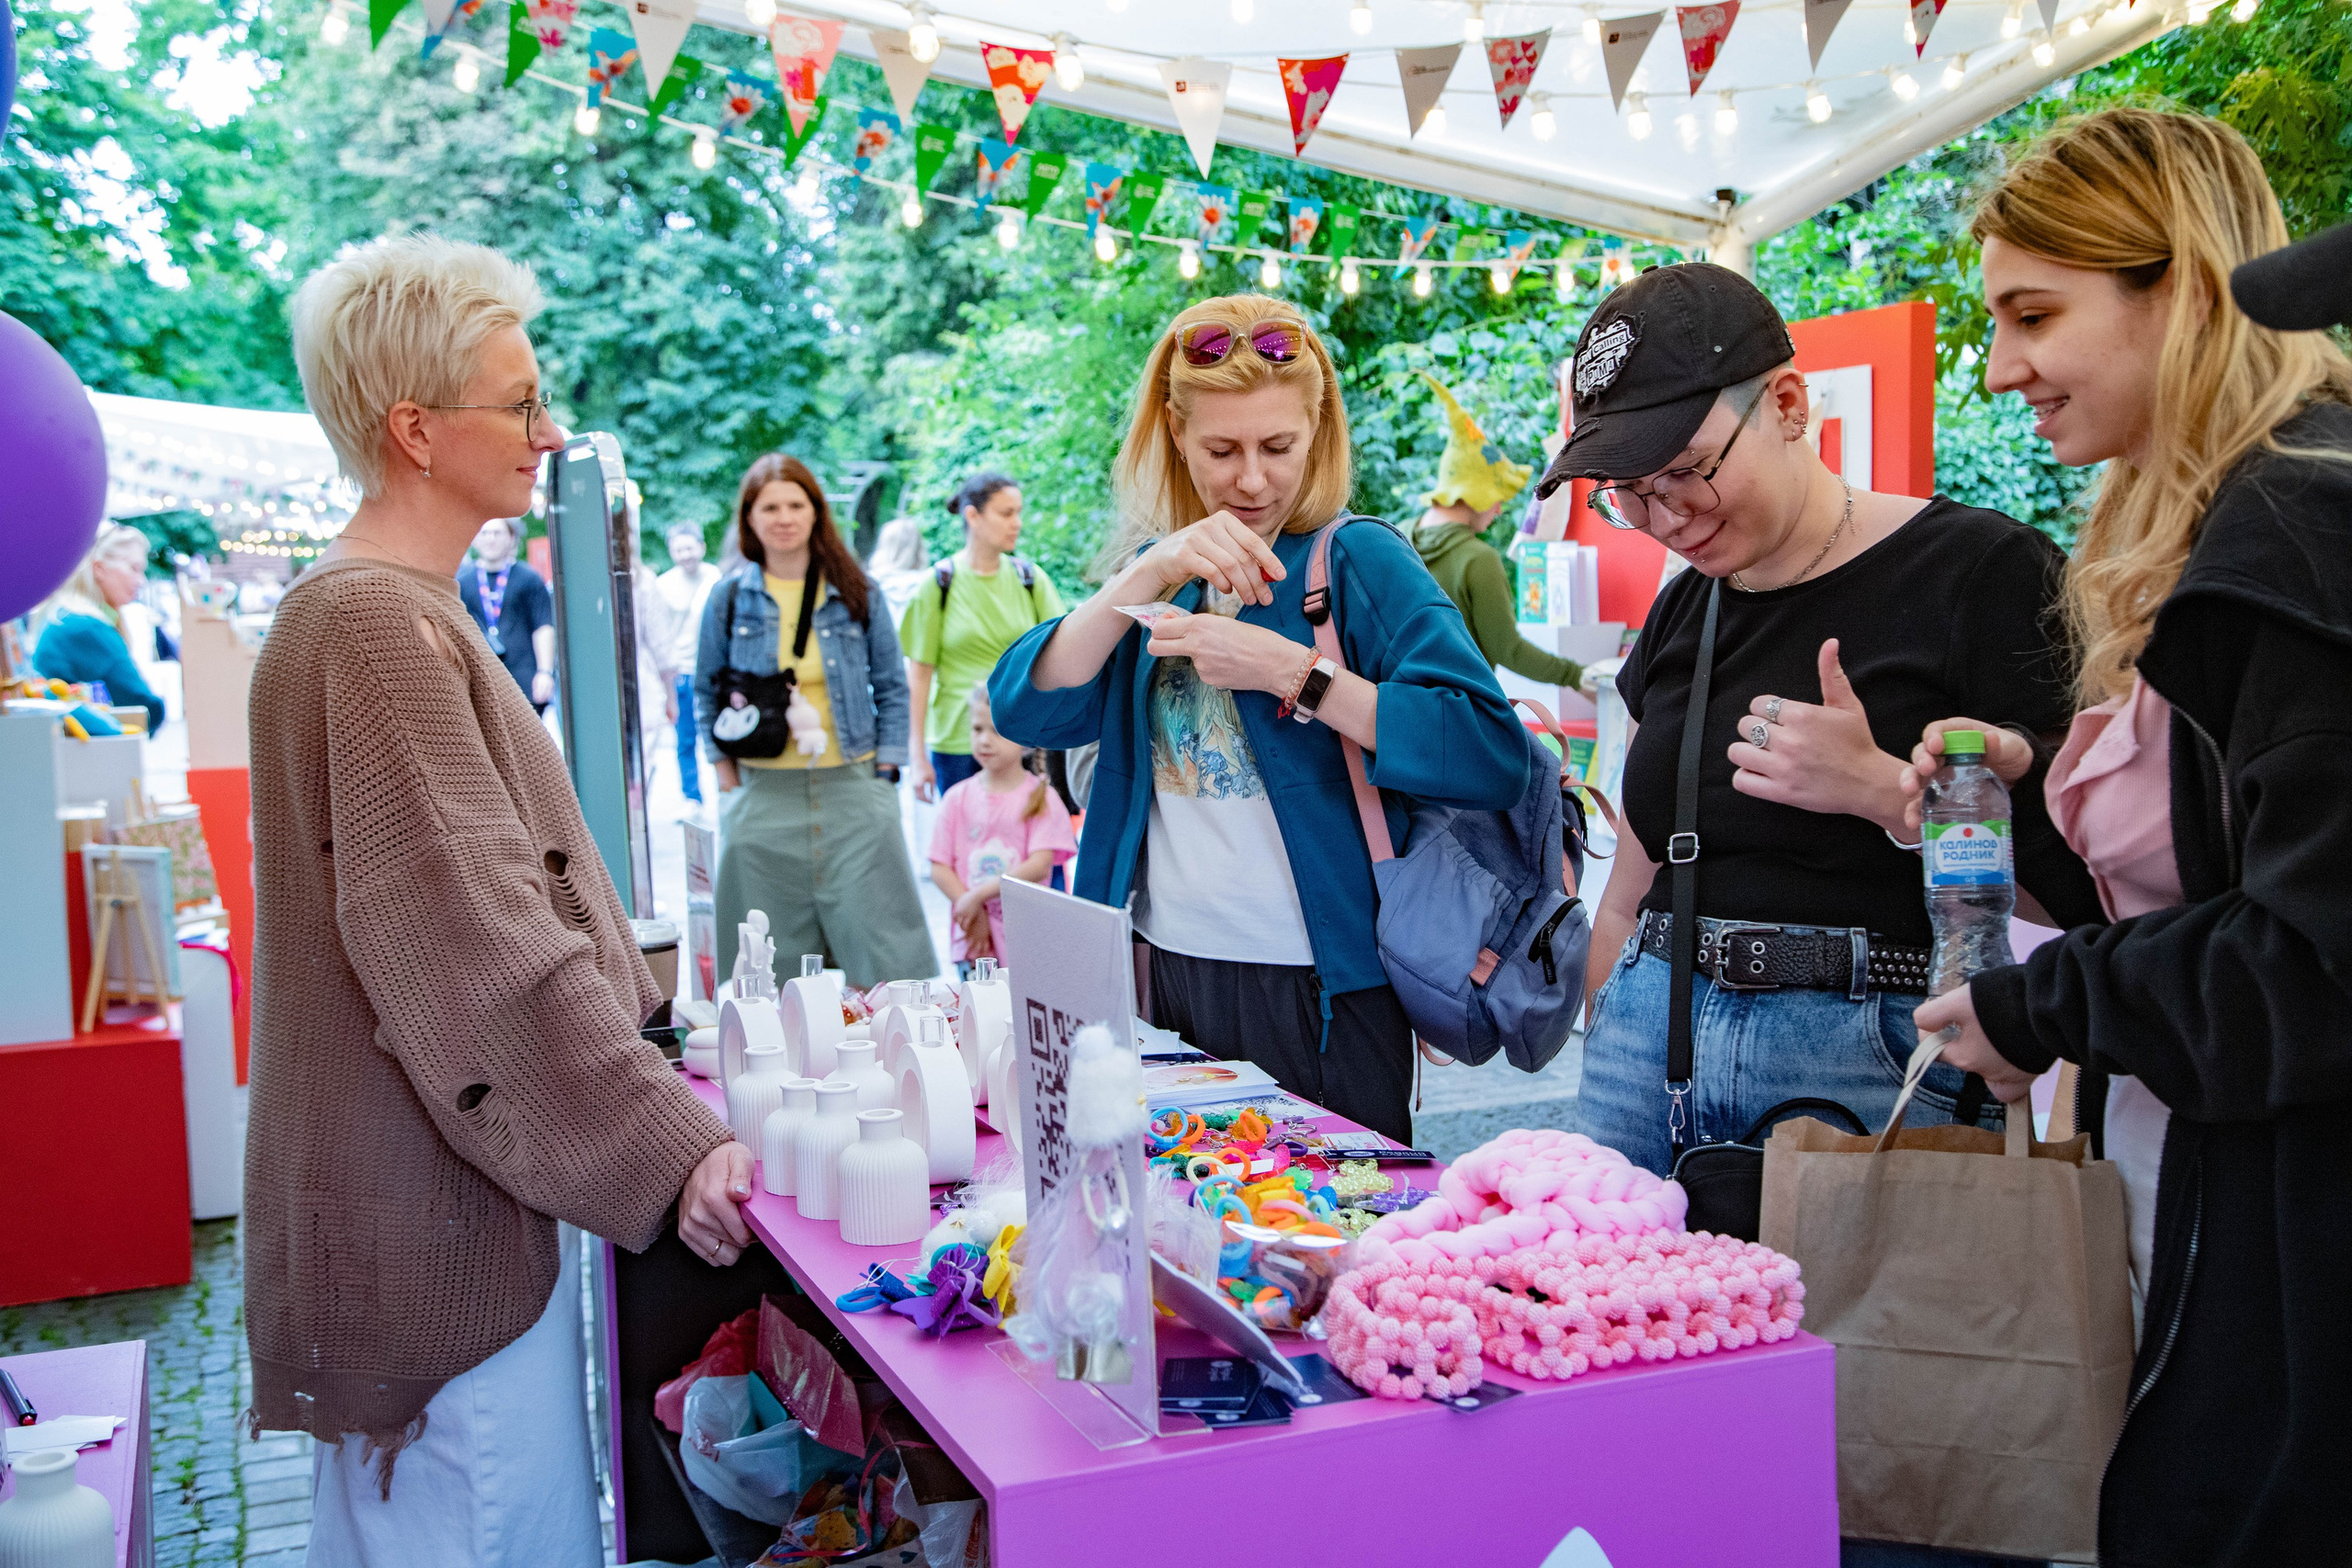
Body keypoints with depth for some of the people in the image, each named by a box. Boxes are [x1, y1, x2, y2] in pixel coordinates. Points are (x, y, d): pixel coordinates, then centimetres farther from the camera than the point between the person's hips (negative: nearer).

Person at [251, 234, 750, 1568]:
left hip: (447, 1195, 10)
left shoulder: (410, 611, 16)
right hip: (437, 1221, -10)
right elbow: (479, 942, -24)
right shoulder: (377, 627, -18)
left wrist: (638, 1035, 22)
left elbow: (520, 882, 22)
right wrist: (667, 1144, -22)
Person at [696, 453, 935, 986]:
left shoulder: (857, 591, 5)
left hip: (851, 785, 0)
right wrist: (727, 778, 4)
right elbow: (706, 691, 12)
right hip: (763, 795, 0)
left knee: (878, 939, -1)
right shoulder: (730, 596, 5)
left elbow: (892, 687, 9)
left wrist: (884, 774, 1)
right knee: (776, 956, 5)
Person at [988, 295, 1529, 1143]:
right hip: (1163, 973, 5)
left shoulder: (1357, 558, -6)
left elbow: (1494, 758, -19)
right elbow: (1023, 711, -4)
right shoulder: (1153, 565, 11)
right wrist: (1148, 578, -14)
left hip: (1319, 991, -4)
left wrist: (1290, 673, -21)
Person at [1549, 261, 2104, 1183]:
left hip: (1874, 1067, -5)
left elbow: (2084, 881, -9)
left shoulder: (1980, 571, -6)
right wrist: (1600, 1063, 14)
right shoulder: (1680, 613, 13)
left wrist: (1879, 787, -18)